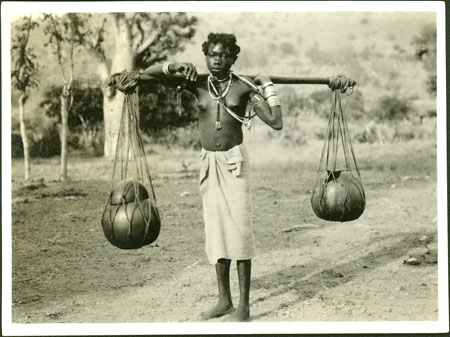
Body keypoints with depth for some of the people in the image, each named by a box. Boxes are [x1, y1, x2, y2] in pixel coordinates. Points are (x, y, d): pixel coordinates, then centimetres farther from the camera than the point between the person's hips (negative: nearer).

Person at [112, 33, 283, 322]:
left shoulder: (244, 87, -4)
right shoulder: (197, 85, 3)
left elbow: (276, 122, -6)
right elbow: (146, 74, 0)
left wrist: (268, 86, -3)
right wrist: (175, 67, -16)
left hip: (234, 161, -3)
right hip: (209, 164, 4)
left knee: (239, 229, -7)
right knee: (216, 231, 8)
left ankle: (244, 305, -1)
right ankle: (224, 300, 18)